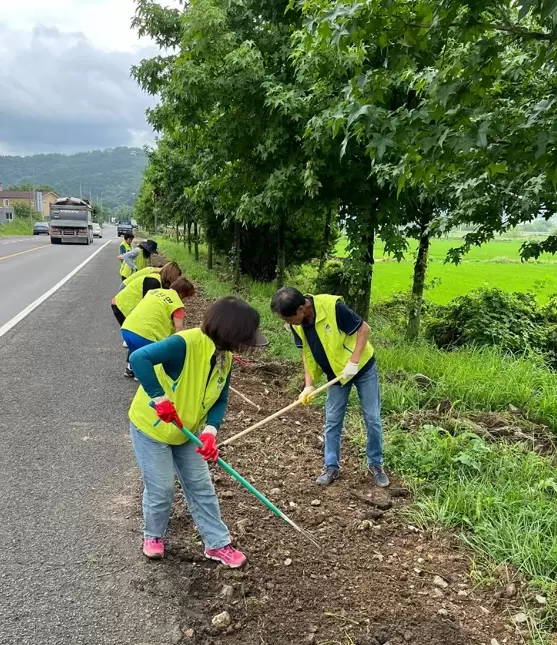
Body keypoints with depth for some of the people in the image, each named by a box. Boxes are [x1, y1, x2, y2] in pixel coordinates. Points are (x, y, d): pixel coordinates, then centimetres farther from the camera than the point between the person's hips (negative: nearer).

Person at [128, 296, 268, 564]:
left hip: (186, 432, 7)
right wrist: (160, 398, -43)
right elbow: (139, 358, -44)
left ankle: (217, 544, 24)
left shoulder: (224, 358, -8)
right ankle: (153, 536, 34)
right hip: (151, 427, -7)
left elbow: (220, 400, -4)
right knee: (161, 489, 5)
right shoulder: (186, 343, -33)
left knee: (201, 487, 11)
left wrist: (210, 431, -20)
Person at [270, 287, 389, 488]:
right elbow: (306, 351, -1)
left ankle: (376, 464, 20)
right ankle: (332, 467, 22)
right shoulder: (297, 324, -15)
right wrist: (309, 384, -9)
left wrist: (353, 362, -30)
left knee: (372, 418, 4)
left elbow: (363, 329, -24)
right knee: (332, 421, 8)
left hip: (362, 366, -4)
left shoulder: (332, 307, -33)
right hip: (336, 373, 5)